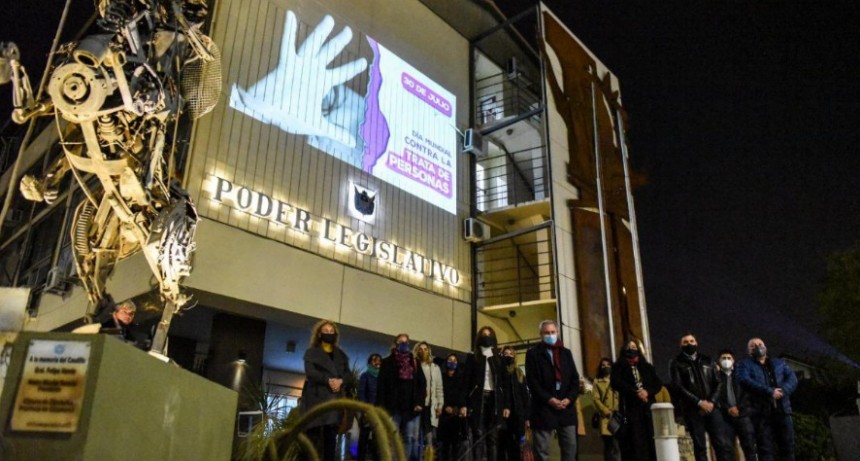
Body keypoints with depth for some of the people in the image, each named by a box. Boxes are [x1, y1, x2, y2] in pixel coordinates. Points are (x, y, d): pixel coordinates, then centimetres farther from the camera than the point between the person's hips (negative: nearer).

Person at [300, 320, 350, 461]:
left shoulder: (341, 354, 21)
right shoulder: (311, 352, 10)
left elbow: (347, 373, 11)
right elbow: (310, 372, -5)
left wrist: (340, 380, -12)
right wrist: (328, 380, -18)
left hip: (335, 397, 3)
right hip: (316, 396, -3)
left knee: (331, 434, -1)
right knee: (313, 433, -8)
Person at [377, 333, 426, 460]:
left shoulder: (415, 362, 15)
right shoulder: (387, 362, 5)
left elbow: (422, 383, 11)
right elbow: (381, 385, -1)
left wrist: (420, 402, -1)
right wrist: (382, 406, -10)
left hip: (412, 407, 3)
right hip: (394, 407, -3)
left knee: (410, 438, 4)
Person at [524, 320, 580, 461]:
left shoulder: (566, 353, 17)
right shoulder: (533, 353, 2)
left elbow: (575, 378, 11)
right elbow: (532, 381, -6)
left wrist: (570, 398, -5)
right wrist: (549, 399, -14)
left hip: (566, 407, 4)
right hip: (544, 408, -4)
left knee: (570, 448, 7)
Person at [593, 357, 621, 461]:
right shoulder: (597, 382, 13)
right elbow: (596, 399, 5)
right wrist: (607, 411, -8)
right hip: (606, 417, -1)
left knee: (619, 444, -7)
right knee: (609, 446, -3)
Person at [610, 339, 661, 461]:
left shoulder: (647, 367, 22)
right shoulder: (619, 366, 11)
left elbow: (658, 383, 13)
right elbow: (615, 383, -4)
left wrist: (648, 391, -7)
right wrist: (635, 392, -13)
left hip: (648, 408, 3)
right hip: (630, 408, -3)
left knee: (650, 441, -5)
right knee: (634, 443, -10)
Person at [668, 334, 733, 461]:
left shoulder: (707, 361, 16)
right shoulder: (676, 363, 4)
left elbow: (717, 383, 9)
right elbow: (678, 387, -6)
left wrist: (712, 401, -7)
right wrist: (699, 402, -13)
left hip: (711, 407, 3)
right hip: (692, 410, -3)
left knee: (722, 444, -4)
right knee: (700, 446, 0)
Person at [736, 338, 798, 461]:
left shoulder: (779, 362, 21)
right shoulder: (744, 365, 9)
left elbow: (792, 378, 7)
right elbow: (745, 381, -10)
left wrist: (783, 390, -14)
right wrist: (770, 391, -19)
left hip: (783, 410, 3)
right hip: (761, 412, -3)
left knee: (788, 447, 4)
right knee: (766, 449, -5)